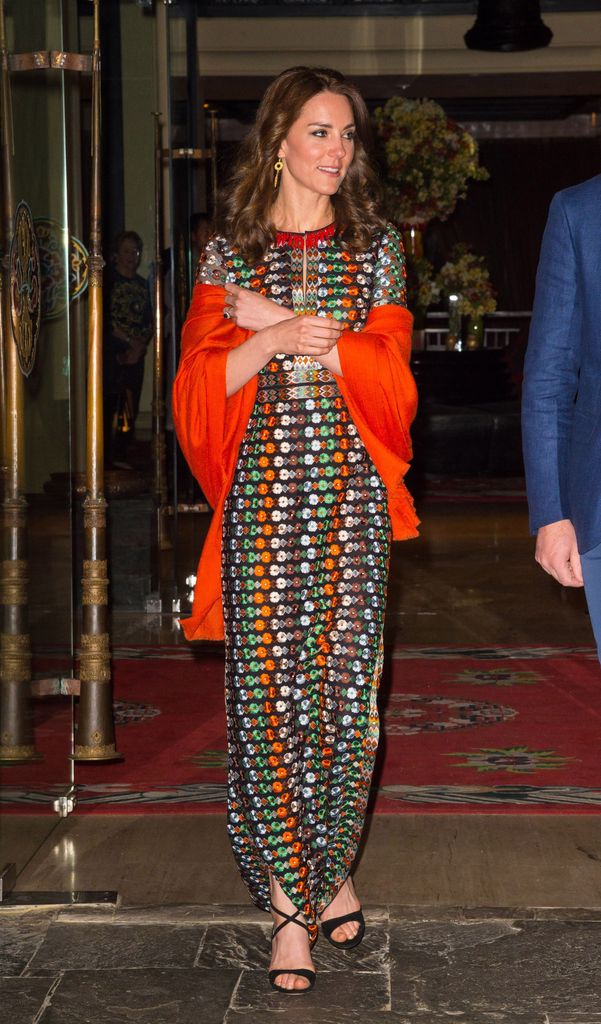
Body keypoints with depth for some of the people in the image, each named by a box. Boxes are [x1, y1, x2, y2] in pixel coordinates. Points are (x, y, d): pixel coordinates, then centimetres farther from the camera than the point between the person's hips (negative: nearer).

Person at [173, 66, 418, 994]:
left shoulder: (375, 246, 9)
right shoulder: (229, 254, 8)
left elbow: (390, 372, -1)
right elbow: (203, 385, 2)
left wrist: (284, 324, -7)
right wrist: (277, 338, -14)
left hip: (351, 494, 1)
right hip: (263, 491, 0)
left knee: (343, 680, -2)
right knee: (267, 685, -4)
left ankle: (305, 881, 17)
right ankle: (305, 889, 6)